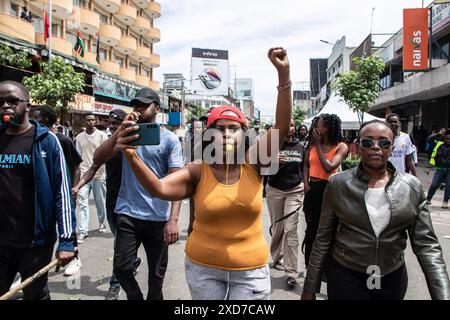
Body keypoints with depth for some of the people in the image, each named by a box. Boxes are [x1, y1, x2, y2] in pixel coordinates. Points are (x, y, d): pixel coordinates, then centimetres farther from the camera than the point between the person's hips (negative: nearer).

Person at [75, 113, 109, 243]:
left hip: (99, 174, -2)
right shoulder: (79, 137, 7)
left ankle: (101, 222, 35)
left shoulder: (102, 135, -3)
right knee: (82, 203, -3)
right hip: (84, 174, 2)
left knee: (100, 201, 11)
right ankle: (83, 232, 1)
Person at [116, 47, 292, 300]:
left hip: (251, 271, 0)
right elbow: (158, 188, -22)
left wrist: (284, 74, -24)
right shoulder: (198, 172, -9)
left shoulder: (252, 164, -7)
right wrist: (132, 156, -38)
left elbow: (282, 128, -16)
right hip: (203, 268, 0)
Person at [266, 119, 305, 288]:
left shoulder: (300, 146, 6)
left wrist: (304, 188, 13)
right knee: (277, 228, 9)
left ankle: (291, 272, -4)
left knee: (290, 230, -8)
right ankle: (277, 258, 35)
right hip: (275, 191, 0)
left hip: (294, 191, 0)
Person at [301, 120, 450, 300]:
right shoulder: (338, 184, -9)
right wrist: (310, 288, -1)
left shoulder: (412, 187, -4)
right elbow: (323, 239, -4)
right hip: (344, 278, -2)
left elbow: (426, 244, -5)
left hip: (394, 279, 3)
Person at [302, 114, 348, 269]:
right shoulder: (311, 145, 3)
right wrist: (306, 184, 0)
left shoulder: (341, 147, -8)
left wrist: (318, 144, -15)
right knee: (312, 229, 14)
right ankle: (310, 265, 30)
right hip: (312, 189, 4)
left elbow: (329, 168, -21)